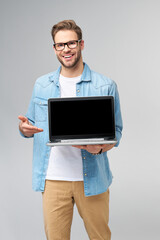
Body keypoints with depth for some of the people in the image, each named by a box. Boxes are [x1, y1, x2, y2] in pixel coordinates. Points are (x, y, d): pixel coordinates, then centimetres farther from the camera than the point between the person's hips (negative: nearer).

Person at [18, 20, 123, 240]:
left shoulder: (105, 86, 0)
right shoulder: (42, 85, 8)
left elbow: (116, 131, 3)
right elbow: (31, 126, 13)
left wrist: (100, 147, -19)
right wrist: (24, 128, -11)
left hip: (92, 178, -1)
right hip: (53, 179, 2)